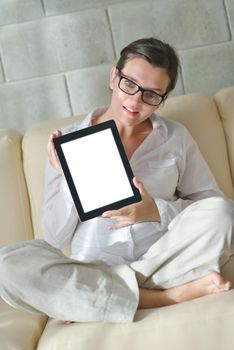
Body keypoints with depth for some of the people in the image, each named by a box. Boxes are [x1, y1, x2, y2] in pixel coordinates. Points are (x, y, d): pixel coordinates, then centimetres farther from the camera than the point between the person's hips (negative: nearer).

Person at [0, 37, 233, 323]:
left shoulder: (176, 137, 5)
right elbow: (56, 238, 1)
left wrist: (156, 212, -13)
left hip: (164, 261, 1)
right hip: (93, 271, -1)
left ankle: (88, 302, -17)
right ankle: (167, 297, -23)